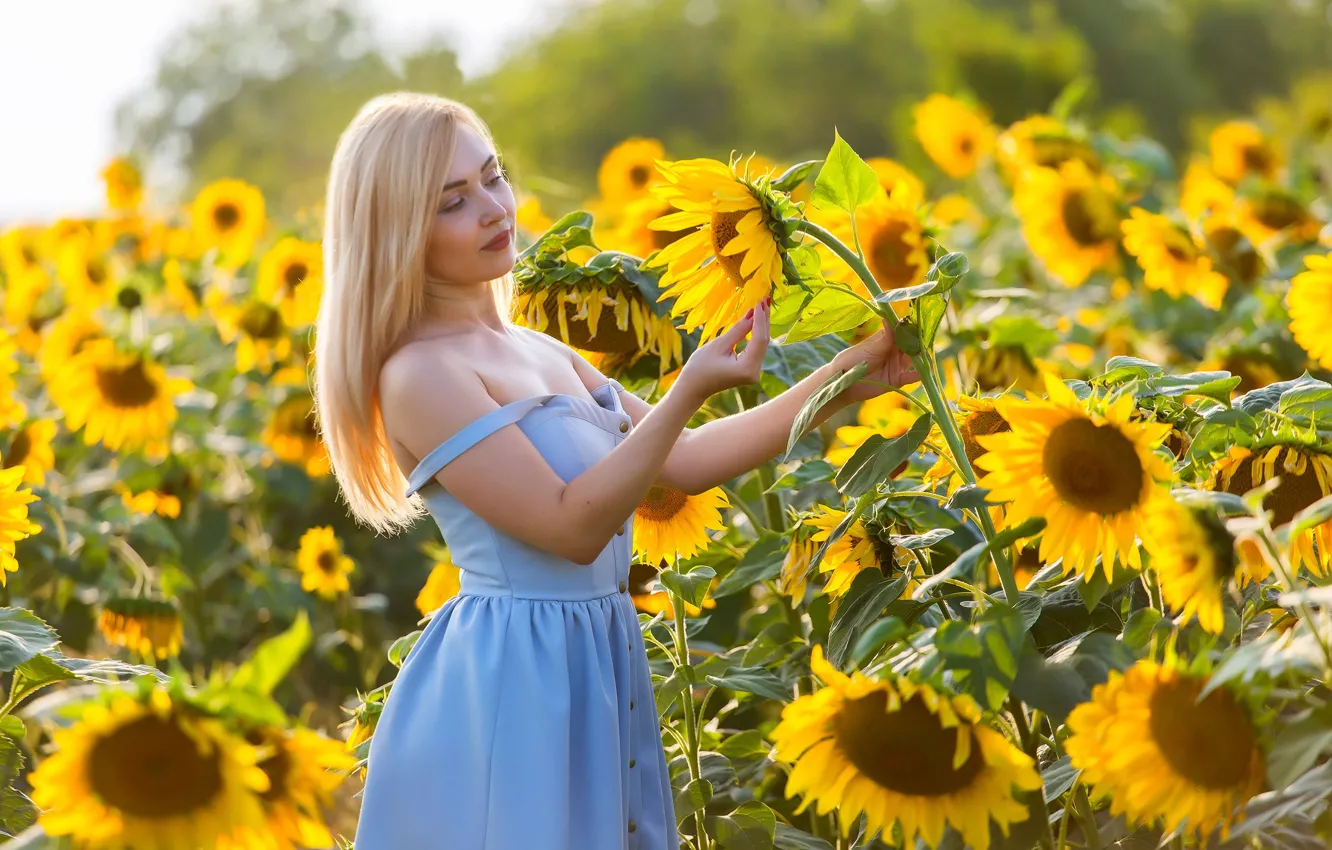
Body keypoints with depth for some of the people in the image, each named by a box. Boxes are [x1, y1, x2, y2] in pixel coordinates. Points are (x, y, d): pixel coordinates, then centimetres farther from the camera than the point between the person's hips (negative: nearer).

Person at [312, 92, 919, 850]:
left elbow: (686, 461, 11)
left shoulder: (540, 354, 11)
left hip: (596, 669, 8)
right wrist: (690, 390, -24)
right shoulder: (419, 374, -15)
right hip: (507, 678, -8)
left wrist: (842, 382, 5)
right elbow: (571, 526, -18)